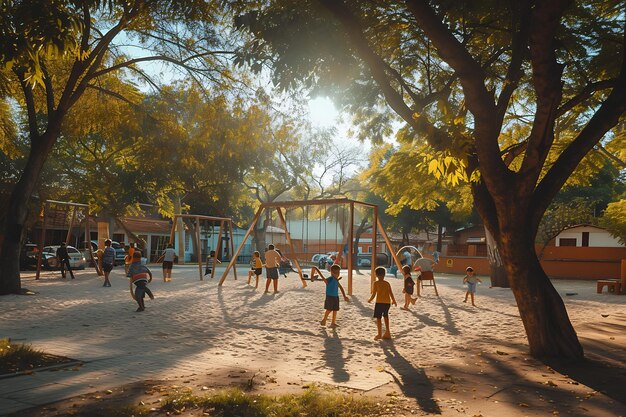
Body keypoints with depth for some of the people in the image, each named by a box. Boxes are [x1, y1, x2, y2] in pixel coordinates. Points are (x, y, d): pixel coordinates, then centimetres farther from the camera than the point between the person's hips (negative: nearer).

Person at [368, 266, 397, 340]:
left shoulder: (376, 283, -5)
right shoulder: (387, 283, 7)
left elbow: (374, 294, -9)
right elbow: (391, 293, 8)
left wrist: (370, 300, 8)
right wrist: (394, 301, 23)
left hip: (379, 302, -5)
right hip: (387, 302, 5)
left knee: (378, 318, 1)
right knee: (386, 316, 22)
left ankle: (379, 334, -4)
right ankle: (387, 333, 25)